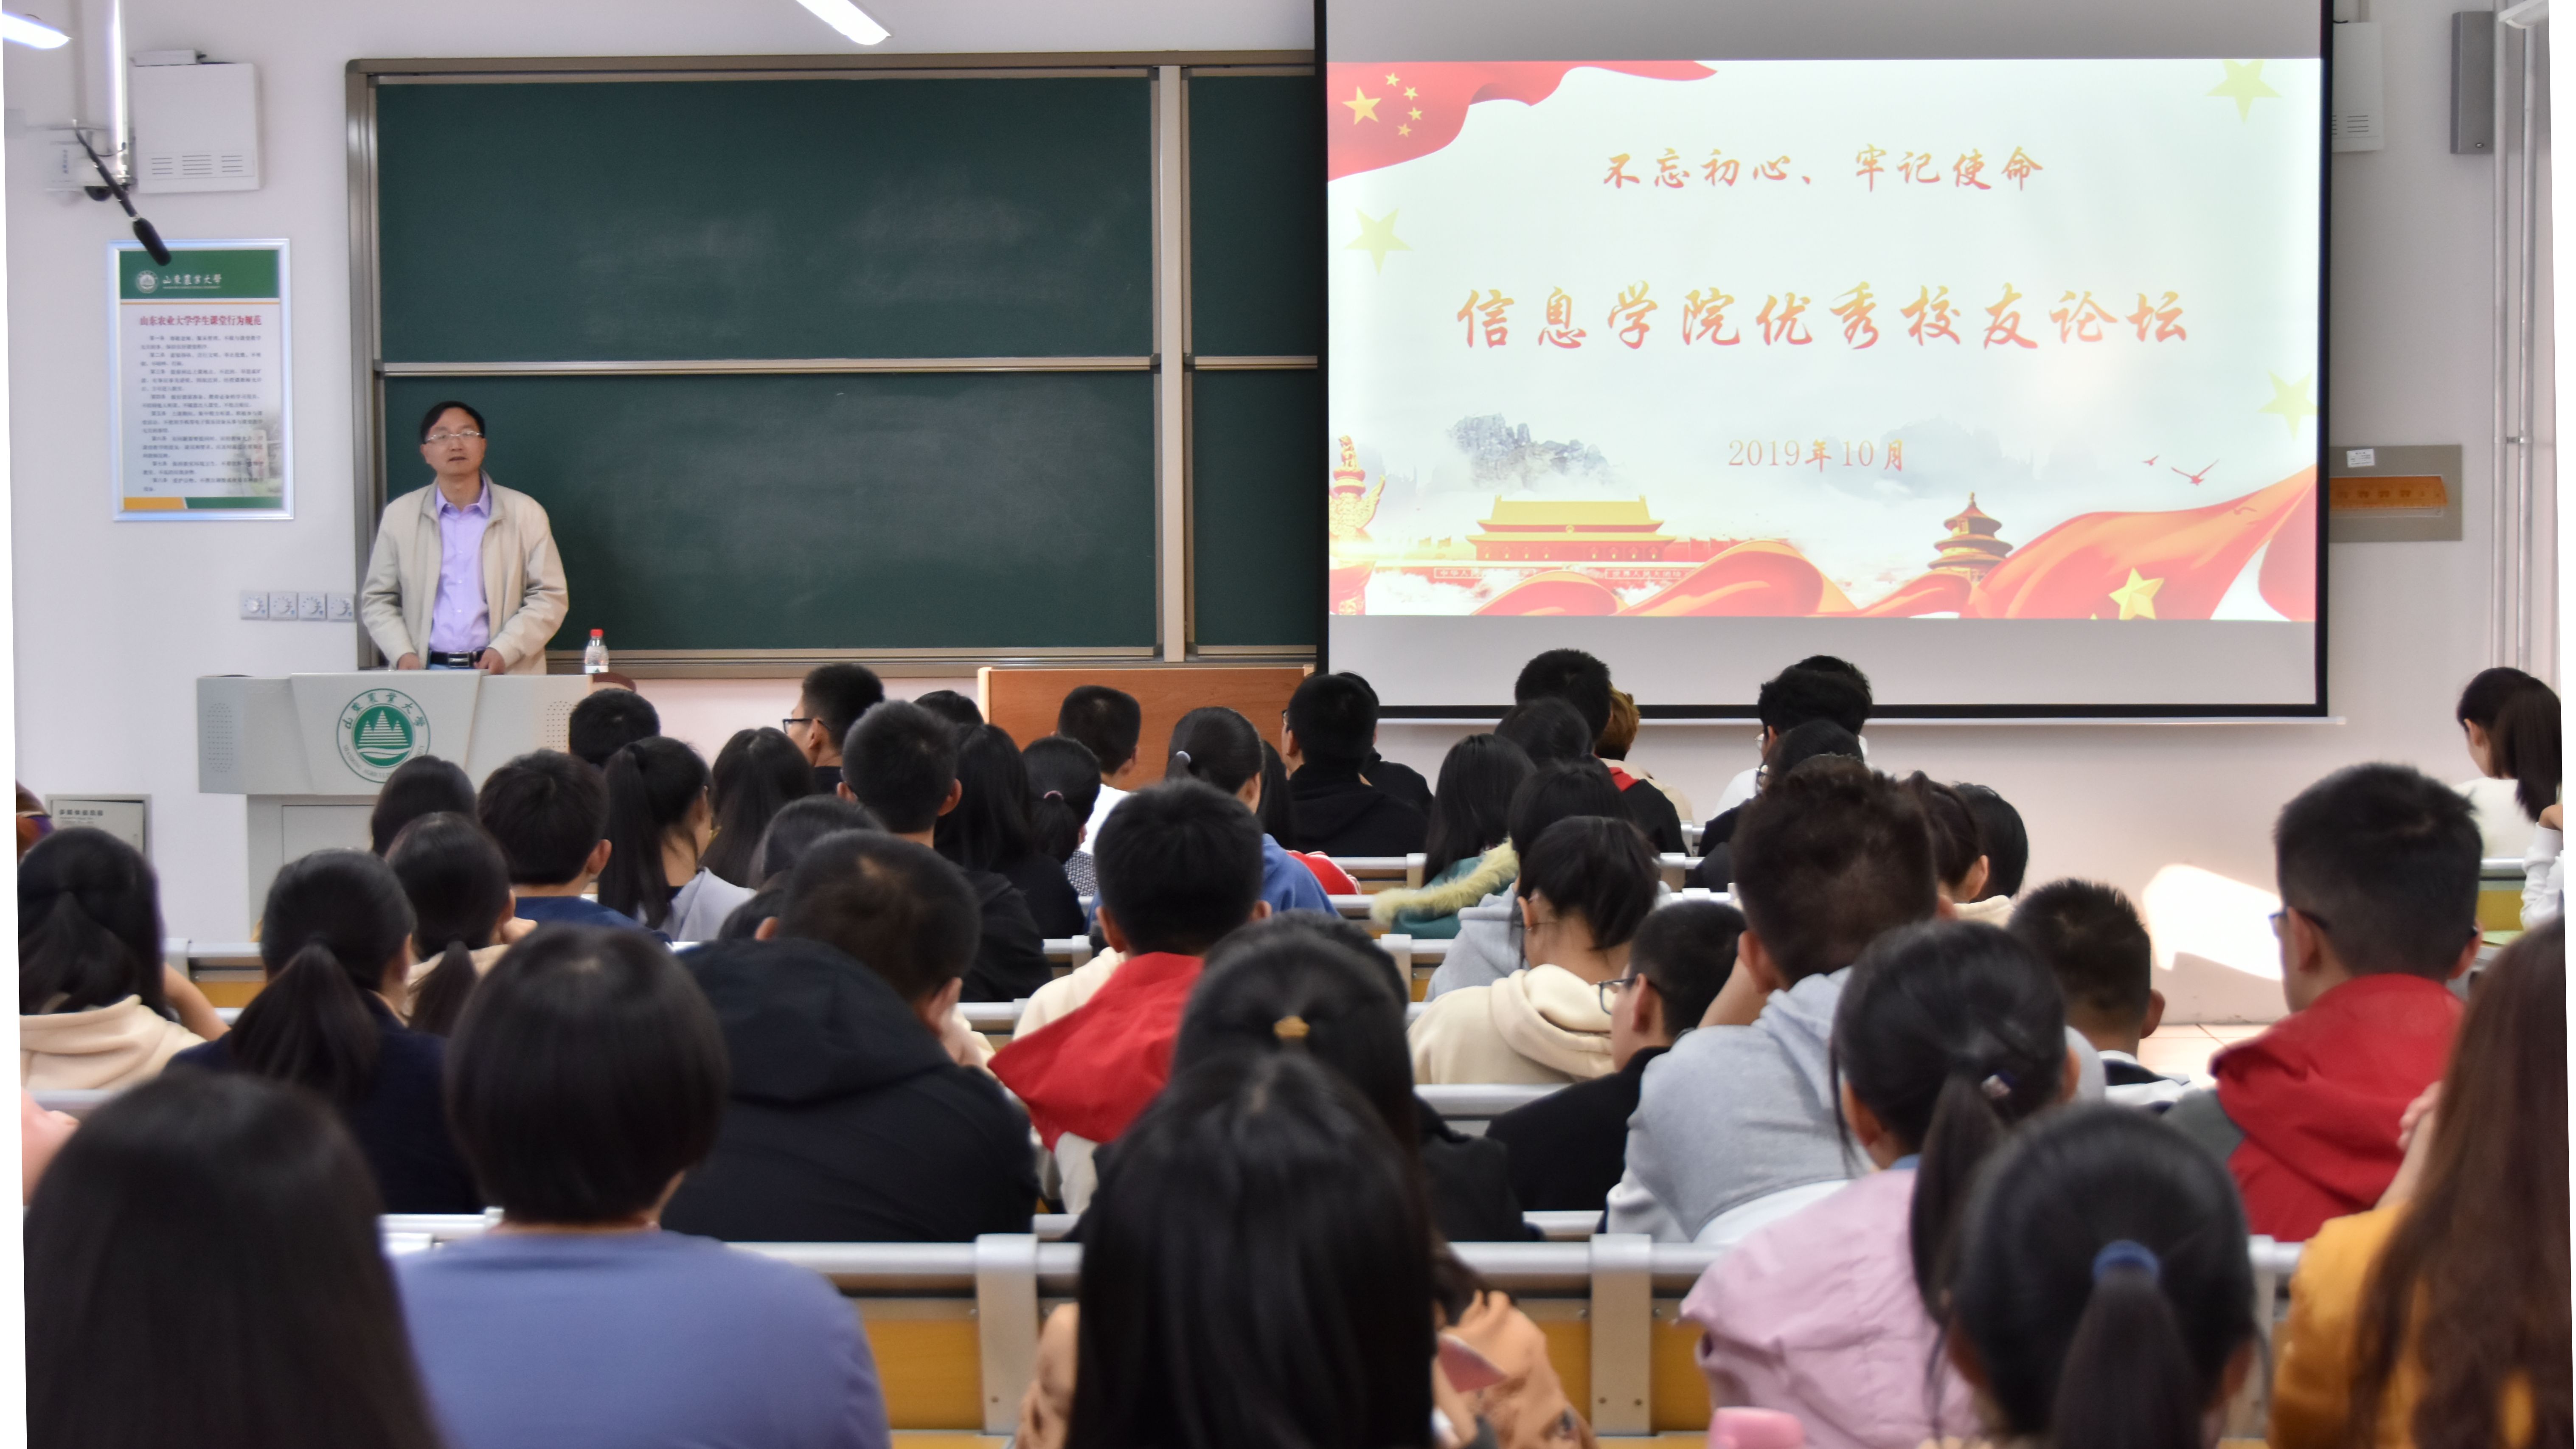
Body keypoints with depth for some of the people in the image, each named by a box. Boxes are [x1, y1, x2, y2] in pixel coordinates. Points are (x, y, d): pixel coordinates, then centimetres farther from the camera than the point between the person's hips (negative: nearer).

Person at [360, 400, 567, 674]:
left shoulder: (525, 513, 7)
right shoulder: (400, 515, 11)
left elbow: (550, 597, 5)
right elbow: (378, 600, 13)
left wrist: (504, 651, -8)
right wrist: (403, 655, -3)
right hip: (427, 673, 1)